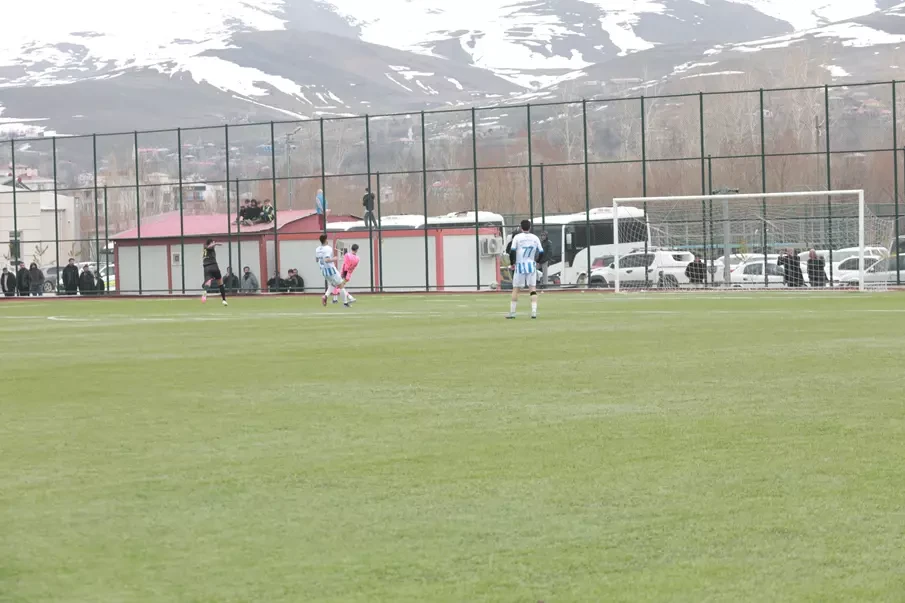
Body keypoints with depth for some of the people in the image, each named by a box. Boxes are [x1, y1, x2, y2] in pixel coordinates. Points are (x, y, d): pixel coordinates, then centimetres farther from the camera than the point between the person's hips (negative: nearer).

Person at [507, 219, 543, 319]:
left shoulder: (517, 237, -4)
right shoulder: (535, 238, 4)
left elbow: (512, 251, -11)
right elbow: (541, 252, 5)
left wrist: (512, 263, 2)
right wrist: (537, 261, 22)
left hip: (519, 266, -2)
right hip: (531, 265, 2)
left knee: (515, 289, 5)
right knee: (533, 288, 3)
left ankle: (512, 312, 6)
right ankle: (534, 311, -8)